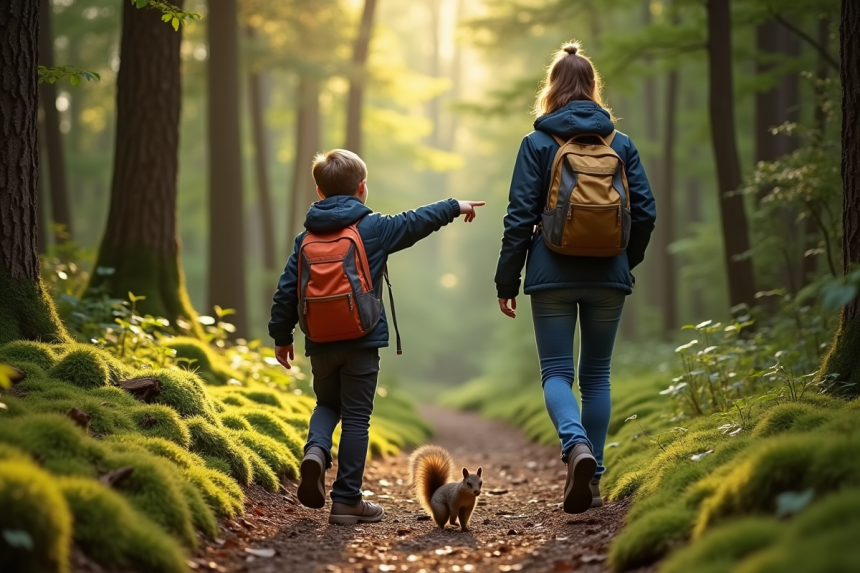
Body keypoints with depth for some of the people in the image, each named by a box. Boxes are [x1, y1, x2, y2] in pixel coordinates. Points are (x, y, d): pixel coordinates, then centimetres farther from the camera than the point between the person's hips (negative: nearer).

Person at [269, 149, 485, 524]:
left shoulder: (307, 237, 6)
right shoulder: (375, 228, -4)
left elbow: (287, 290, 6)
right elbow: (418, 221, 7)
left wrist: (281, 336, 16)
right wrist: (456, 207, 23)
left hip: (320, 343, 4)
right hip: (362, 343, -3)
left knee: (327, 404, 23)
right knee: (356, 418, 3)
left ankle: (316, 450, -8)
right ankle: (347, 500, 5)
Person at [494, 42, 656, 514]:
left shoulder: (538, 143, -3)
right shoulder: (620, 143, 5)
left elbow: (521, 216, -6)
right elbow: (645, 212, 3)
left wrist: (506, 281, 0)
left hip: (553, 276, -2)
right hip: (608, 278, 3)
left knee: (556, 371, 3)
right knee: (596, 374, 12)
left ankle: (576, 445, -25)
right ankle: (592, 479, 12)